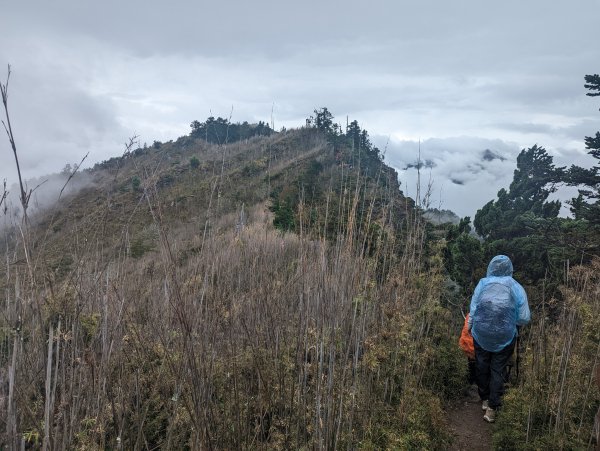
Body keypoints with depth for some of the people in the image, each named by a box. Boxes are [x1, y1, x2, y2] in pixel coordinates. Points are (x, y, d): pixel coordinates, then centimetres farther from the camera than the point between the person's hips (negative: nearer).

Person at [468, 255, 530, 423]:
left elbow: (473, 310, -5)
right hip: (505, 338, -1)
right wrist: (510, 320, 14)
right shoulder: (517, 288, -7)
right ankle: (492, 408, 16)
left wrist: (470, 328, 10)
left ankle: (484, 400, 35)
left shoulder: (482, 284, -6)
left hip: (481, 335, 1)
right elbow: (524, 318, -6)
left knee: (482, 368, 19)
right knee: (497, 371, 13)